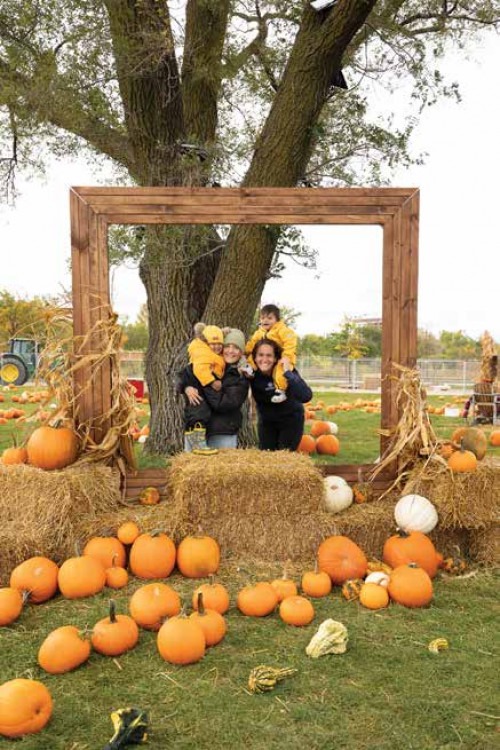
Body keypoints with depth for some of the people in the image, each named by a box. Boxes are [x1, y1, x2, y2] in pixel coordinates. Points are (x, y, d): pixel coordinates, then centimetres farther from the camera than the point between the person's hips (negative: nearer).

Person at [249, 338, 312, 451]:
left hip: (290, 419, -3)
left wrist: (288, 373, -49)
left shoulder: (285, 371, -31)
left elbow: (306, 396, -44)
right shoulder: (252, 373, -21)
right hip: (266, 421, 3)